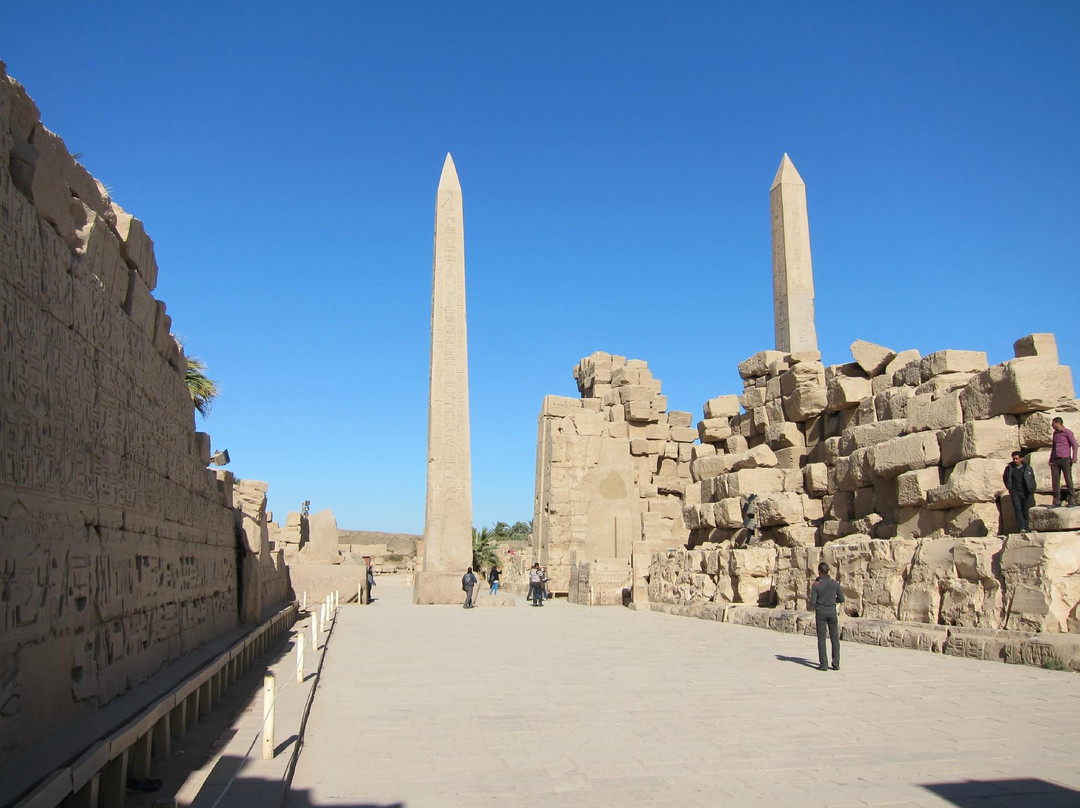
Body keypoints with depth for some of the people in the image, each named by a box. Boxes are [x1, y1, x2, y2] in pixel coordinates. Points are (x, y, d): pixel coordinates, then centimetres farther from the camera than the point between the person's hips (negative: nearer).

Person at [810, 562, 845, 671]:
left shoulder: (816, 585, -10)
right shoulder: (835, 583, -2)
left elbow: (812, 602, -13)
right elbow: (841, 599, 6)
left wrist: (813, 606, 10)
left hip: (820, 613, -2)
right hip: (832, 612, 2)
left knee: (821, 638, 3)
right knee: (835, 638, 9)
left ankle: (823, 664, 0)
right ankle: (836, 663, 6)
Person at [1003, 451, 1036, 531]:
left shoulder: (1027, 468, 3)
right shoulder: (1009, 468, 3)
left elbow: (1032, 479, 11)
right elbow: (1006, 479, 15)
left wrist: (1031, 489, 1)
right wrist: (1009, 488, 8)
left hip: (1025, 493, 1)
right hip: (1015, 493, -1)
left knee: (1025, 510, 6)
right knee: (1018, 510, -12)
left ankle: (1026, 527, 19)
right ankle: (1021, 528, -18)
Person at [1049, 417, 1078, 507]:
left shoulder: (1068, 432, 0)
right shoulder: (1055, 433, 20)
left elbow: (1074, 445, -5)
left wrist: (1074, 457, -15)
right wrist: (1050, 459, 19)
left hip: (1065, 459, -6)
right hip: (1055, 461, 6)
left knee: (1068, 480, -6)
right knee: (1055, 481, 1)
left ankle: (1071, 500, -1)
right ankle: (1057, 501, 3)